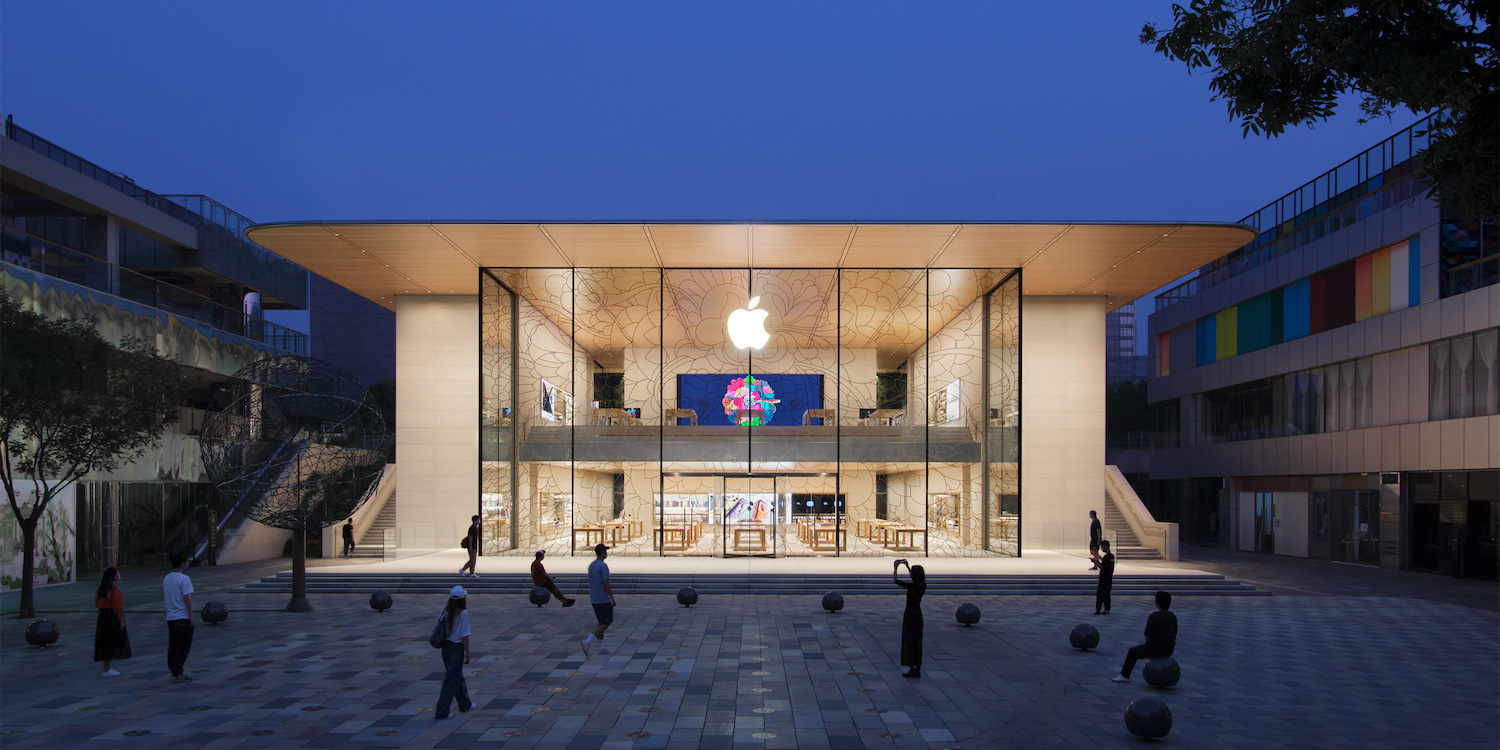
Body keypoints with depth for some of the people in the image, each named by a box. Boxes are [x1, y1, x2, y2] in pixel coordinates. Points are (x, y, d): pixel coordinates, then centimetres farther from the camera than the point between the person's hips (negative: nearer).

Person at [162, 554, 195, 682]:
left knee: (172, 646, 13)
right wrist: (191, 615, -14)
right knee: (183, 647, -2)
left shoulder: (166, 578, 8)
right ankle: (177, 674, -4)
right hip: (183, 618, -7)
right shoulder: (184, 579, -15)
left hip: (170, 617, 7)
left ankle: (174, 672, 18)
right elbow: (186, 598, -19)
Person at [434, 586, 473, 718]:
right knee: (452, 680, 1)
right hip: (457, 648, -7)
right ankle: (441, 712, 3)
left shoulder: (445, 611, -3)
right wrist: (467, 654, -9)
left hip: (446, 646, 7)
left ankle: (465, 704, 37)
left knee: (458, 677, 22)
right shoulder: (463, 614, -18)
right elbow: (465, 635, -15)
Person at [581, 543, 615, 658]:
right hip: (603, 600, -8)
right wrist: (612, 598, -13)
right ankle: (588, 641, -17)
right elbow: (606, 584, -20)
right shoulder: (603, 566, -16)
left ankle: (601, 647, 14)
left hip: (594, 600, 8)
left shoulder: (591, 566, 10)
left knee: (601, 623, 15)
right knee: (606, 623, -4)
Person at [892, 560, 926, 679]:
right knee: (917, 641, 12)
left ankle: (912, 670, 2)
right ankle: (917, 670, 16)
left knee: (909, 641, 1)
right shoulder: (923, 585, -3)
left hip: (910, 615, -7)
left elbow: (895, 580, -12)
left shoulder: (911, 586, -22)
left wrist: (895, 568, 1)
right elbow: (916, 578, 21)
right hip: (918, 614, 7)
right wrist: (907, 566, 25)